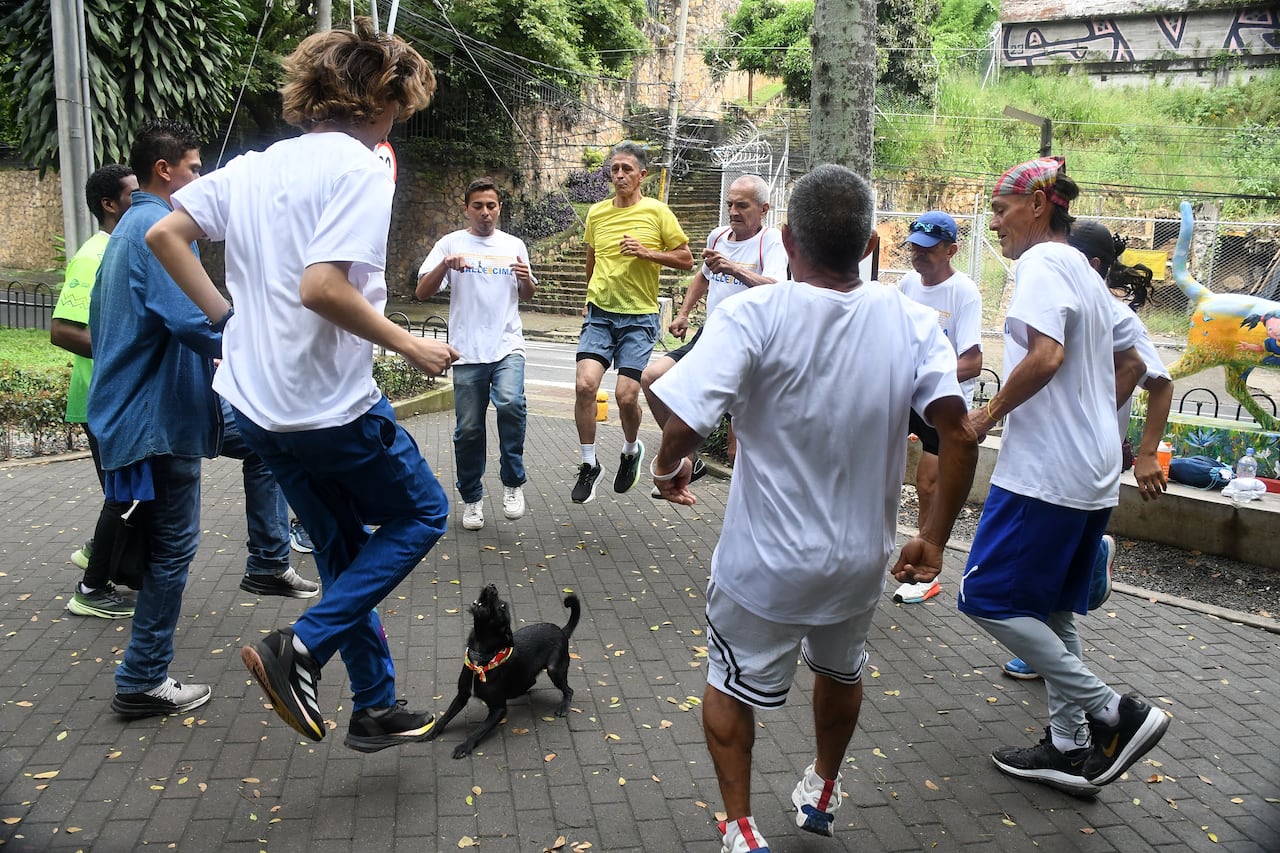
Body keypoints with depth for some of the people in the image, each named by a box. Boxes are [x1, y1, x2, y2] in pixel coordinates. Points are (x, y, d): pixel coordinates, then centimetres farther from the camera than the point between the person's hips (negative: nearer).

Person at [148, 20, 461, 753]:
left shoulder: (252, 166, 10)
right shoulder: (361, 169, -14)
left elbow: (165, 235, 9)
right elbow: (322, 287, -26)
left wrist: (226, 317, 13)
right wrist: (408, 345, -14)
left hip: (258, 404, 8)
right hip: (331, 404, -8)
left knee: (345, 552, 19)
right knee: (421, 513, 14)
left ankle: (377, 708, 28)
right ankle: (302, 650, 4)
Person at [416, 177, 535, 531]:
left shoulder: (514, 246, 12)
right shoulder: (451, 244, 4)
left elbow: (527, 296, 20)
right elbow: (422, 292, -2)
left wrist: (526, 279, -3)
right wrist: (444, 266, -20)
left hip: (507, 346, 1)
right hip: (467, 352, 0)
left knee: (511, 404, -25)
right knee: (469, 429, 4)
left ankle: (513, 482, -8)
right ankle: (471, 499, 22)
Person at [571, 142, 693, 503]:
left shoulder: (657, 212, -3)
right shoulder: (597, 212, 8)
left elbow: (686, 259, 0)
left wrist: (647, 252, -14)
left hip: (639, 317, -3)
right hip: (599, 314, 3)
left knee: (626, 395, -9)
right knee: (584, 384, -14)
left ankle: (631, 450, 24)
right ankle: (589, 465, 4)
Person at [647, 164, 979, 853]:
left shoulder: (751, 316, -21)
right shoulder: (912, 322, -10)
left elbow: (684, 426, -28)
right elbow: (960, 434, -15)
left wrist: (667, 469, -5)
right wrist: (934, 538, -3)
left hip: (764, 563, -4)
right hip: (861, 559, 4)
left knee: (731, 685, 22)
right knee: (840, 670, 32)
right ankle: (822, 792, 53)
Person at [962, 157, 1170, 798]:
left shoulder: (1042, 262, -11)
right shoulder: (1086, 273, 18)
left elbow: (1045, 357, -26)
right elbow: (1132, 360, 24)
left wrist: (989, 414, -14)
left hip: (1043, 471, -10)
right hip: (1094, 471, 10)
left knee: (986, 597, -4)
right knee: (1050, 610, 16)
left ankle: (1112, 712, -2)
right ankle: (1072, 748, 22)